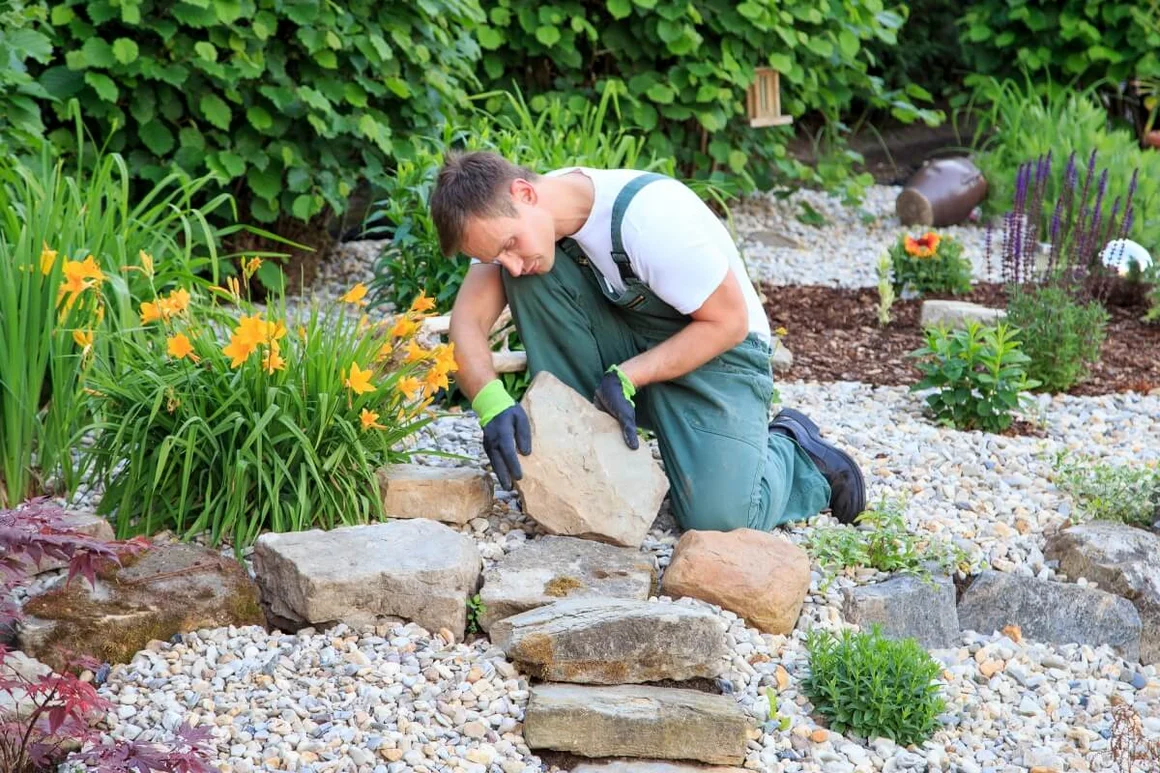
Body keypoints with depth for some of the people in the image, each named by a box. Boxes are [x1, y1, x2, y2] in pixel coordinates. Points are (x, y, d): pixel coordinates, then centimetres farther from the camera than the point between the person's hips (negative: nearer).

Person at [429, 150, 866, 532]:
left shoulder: (649, 215, -30)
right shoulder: (506, 217, -12)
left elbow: (728, 322, -21)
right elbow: (467, 320, -18)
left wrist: (624, 378, -27)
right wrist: (492, 405, -36)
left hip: (714, 348, -5)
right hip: (626, 338, 5)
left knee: (719, 517, -27)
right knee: (534, 279, -22)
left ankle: (797, 454, 7)